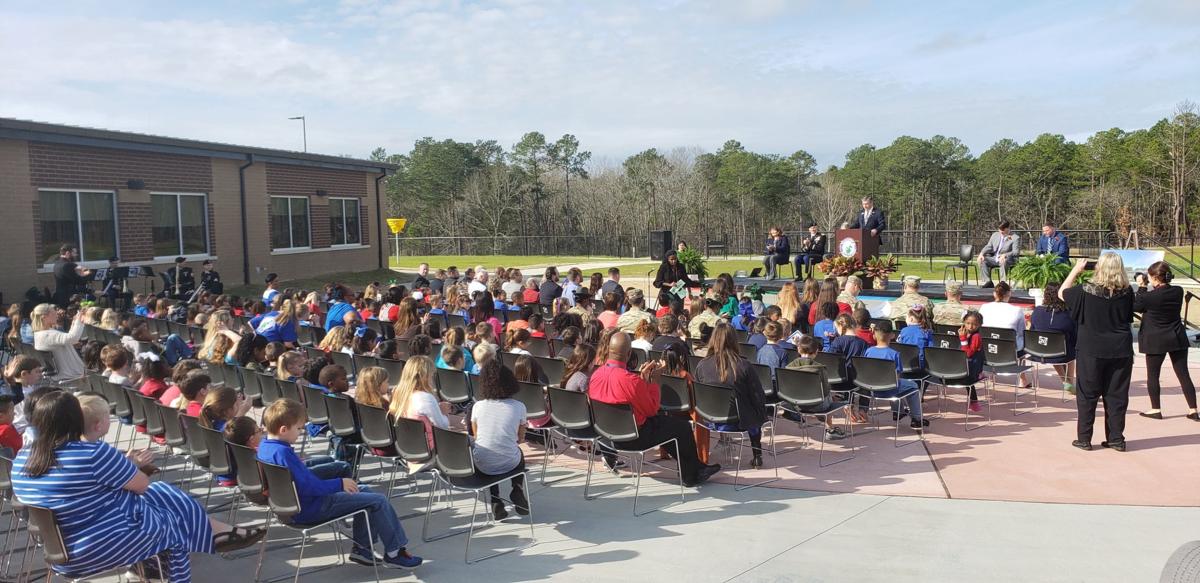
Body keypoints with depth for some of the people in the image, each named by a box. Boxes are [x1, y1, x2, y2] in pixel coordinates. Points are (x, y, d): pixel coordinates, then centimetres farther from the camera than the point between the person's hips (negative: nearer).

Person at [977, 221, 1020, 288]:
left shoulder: (1015, 238, -4)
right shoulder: (995, 235, 14)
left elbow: (1016, 252, -15)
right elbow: (988, 247, 13)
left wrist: (1005, 255, -34)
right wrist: (981, 253, -9)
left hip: (1006, 259, -6)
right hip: (994, 259, 6)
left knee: (1004, 261, -40)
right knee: (982, 260, -20)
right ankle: (988, 282, -21)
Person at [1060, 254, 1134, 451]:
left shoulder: (1087, 291, -14)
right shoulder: (1127, 292, -3)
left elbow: (1062, 293, 3)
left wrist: (1076, 269, 9)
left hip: (1091, 351, -3)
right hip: (1121, 351, 3)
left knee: (1087, 395, 6)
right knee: (1117, 396, 10)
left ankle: (1084, 438, 10)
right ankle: (1116, 439, 16)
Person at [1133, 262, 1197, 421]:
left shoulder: (1151, 296, -19)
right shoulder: (1178, 291, -3)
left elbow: (1136, 306, -2)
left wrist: (1142, 287, 2)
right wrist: (1147, 288, 6)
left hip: (1156, 341, -5)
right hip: (1178, 338, 5)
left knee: (1153, 376, 9)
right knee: (1183, 375, 9)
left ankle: (1156, 409, 14)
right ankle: (1193, 410, 12)